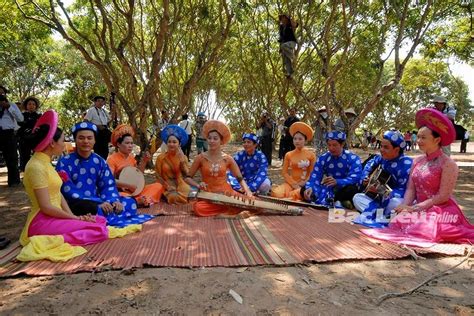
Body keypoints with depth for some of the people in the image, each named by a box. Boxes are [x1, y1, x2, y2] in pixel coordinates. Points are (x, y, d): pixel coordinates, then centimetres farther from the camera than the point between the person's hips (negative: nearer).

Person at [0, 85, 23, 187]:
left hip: (8, 134, -2)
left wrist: (8, 107, -8)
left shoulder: (11, 105, 10)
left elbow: (20, 118, -3)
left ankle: (13, 181, 9)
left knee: (11, 158, 3)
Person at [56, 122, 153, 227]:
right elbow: (68, 190, -17)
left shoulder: (99, 161, 8)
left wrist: (114, 201, -17)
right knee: (90, 207, -39)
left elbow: (108, 185, 7)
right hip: (76, 204, -6)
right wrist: (98, 204, -27)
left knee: (130, 202, -6)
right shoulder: (65, 162, -8)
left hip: (97, 202, 6)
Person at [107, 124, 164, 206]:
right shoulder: (112, 159, -10)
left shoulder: (131, 157, 10)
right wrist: (129, 185, -21)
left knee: (158, 186, -4)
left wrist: (144, 161, 2)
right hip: (121, 192, -7)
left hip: (134, 191, 7)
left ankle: (142, 199, -27)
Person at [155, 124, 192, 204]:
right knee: (174, 197, -33)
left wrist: (182, 161, -14)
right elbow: (158, 176, 0)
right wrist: (167, 186, -14)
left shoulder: (183, 157, 4)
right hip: (167, 187, -2)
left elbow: (187, 175, -4)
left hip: (181, 186, 3)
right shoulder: (161, 157, -2)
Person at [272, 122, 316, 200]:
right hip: (291, 183, 2)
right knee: (276, 193, -28)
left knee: (297, 194, -38)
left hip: (305, 184, -2)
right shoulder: (288, 155, 6)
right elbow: (284, 172, 2)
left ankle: (289, 196, -7)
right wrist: (294, 184, -11)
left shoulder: (311, 155, 1)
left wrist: (303, 184, -13)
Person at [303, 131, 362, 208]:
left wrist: (337, 182, -43)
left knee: (351, 189, -38)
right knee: (304, 189, -17)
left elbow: (355, 178, -25)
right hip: (329, 190, 4)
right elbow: (315, 177, -12)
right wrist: (309, 188, -35)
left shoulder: (353, 158, -11)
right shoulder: (323, 159, -1)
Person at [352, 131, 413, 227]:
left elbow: (405, 191, -27)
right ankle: (382, 217, -29)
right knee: (357, 198, -6)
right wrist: (365, 178, 6)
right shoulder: (382, 158, -2)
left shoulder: (406, 164, -22)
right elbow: (369, 164, 21)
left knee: (396, 203, -41)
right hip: (381, 199, 8)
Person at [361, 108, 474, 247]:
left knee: (420, 229, -27)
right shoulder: (417, 161, 9)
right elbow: (410, 189, 7)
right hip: (420, 209, 5)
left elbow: (443, 196, -15)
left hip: (441, 211, -5)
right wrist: (405, 206, -12)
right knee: (397, 221, -20)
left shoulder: (448, 164, -10)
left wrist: (415, 208, -17)